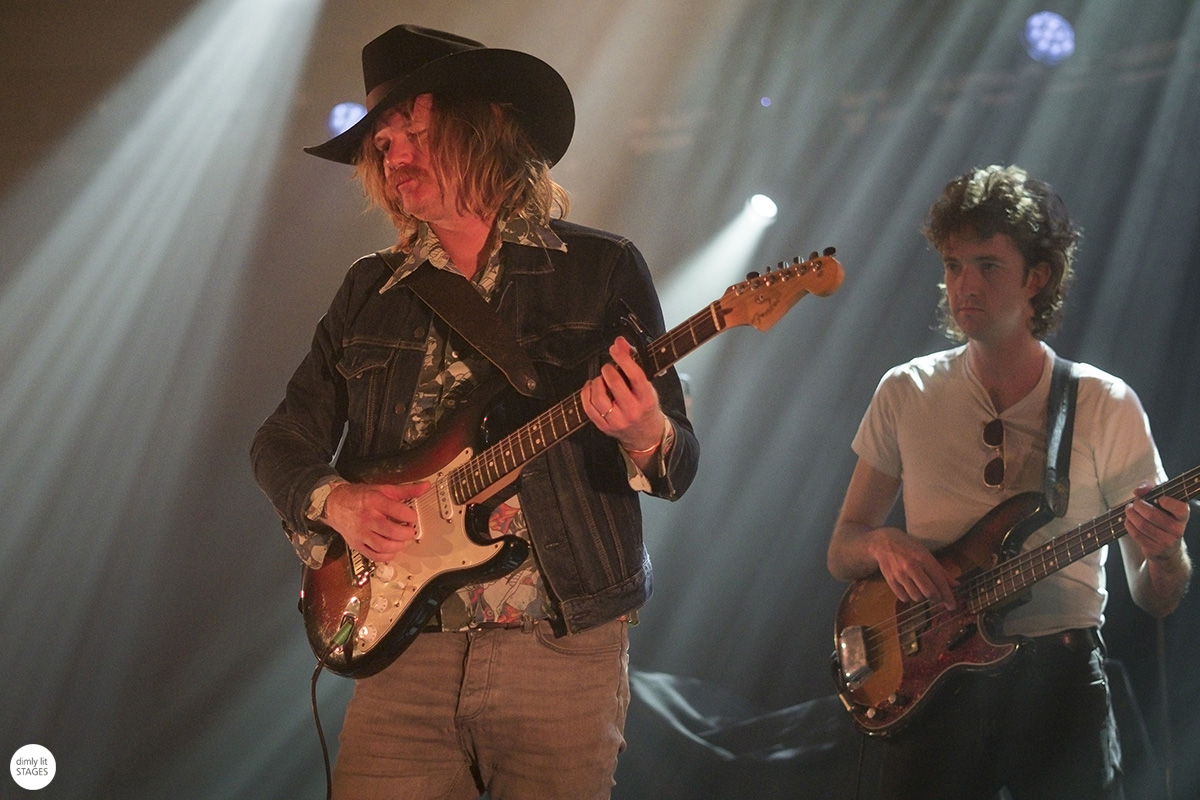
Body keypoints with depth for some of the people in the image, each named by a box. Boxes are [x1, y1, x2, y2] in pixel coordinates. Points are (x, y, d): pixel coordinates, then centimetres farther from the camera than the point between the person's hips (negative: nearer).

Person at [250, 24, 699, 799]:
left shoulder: (602, 270, 1)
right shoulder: (371, 291, 12)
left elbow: (679, 464, 0)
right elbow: (282, 441, 15)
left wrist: (645, 439, -23)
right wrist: (335, 501, -6)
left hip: (562, 649, -2)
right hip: (405, 643, 3)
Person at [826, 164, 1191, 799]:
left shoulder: (1106, 406, 1)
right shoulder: (906, 394, 7)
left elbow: (1155, 600, 3)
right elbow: (842, 552, 12)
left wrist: (1164, 554, -20)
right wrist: (883, 544, -11)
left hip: (1060, 676, -1)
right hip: (932, 679, 1)